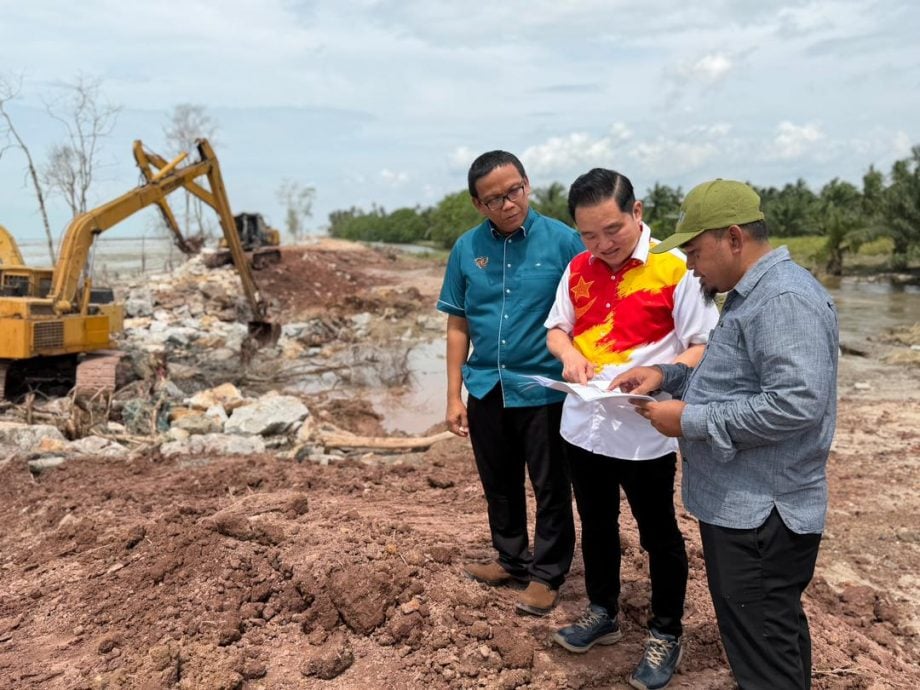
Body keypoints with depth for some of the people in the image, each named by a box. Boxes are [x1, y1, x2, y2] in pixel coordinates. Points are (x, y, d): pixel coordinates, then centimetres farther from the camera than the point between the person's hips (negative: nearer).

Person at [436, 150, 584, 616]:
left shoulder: (562, 240, -11)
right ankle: (511, 559, 39)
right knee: (499, 483, 19)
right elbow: (458, 325, 5)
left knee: (550, 486, 10)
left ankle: (547, 573, 29)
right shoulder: (467, 248, 0)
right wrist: (454, 395, 4)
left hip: (544, 388, -4)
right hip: (486, 388, 4)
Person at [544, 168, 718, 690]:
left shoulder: (674, 268, -13)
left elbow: (706, 347, -12)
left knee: (658, 533, 11)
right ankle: (603, 613, 41)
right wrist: (569, 353, -9)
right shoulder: (578, 270, 4)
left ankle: (667, 632, 30)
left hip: (646, 432, -5)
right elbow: (557, 328, 14)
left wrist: (658, 374, -29)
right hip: (584, 424, 6)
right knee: (596, 525, 21)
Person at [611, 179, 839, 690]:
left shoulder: (783, 298, -20)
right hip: (745, 505, 11)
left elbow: (798, 402, -30)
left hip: (760, 513, -11)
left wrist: (692, 421, -22)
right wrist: (666, 375, 5)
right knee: (778, 641, 23)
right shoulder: (753, 295, 14)